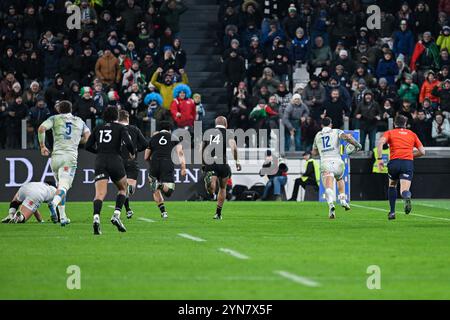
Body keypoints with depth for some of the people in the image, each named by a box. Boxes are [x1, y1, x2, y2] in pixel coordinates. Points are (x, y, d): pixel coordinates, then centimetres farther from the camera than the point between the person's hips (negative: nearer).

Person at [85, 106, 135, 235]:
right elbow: (128, 143, -11)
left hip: (100, 162, 2)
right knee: (123, 189, 21)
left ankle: (96, 217, -33)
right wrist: (132, 152, 9)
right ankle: (116, 215, 2)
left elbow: (88, 146, 12)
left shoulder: (98, 128, 14)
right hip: (115, 161, -2)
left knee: (100, 193, -8)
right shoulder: (120, 128, 4)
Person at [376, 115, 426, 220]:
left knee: (392, 186, 26)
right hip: (408, 163, 0)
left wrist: (380, 159, -6)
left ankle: (392, 212, 21)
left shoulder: (390, 133, 16)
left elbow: (380, 142, -5)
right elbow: (422, 152, 18)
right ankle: (407, 197, -46)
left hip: (394, 161, 0)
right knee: (404, 190, -9)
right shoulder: (412, 134, 21)